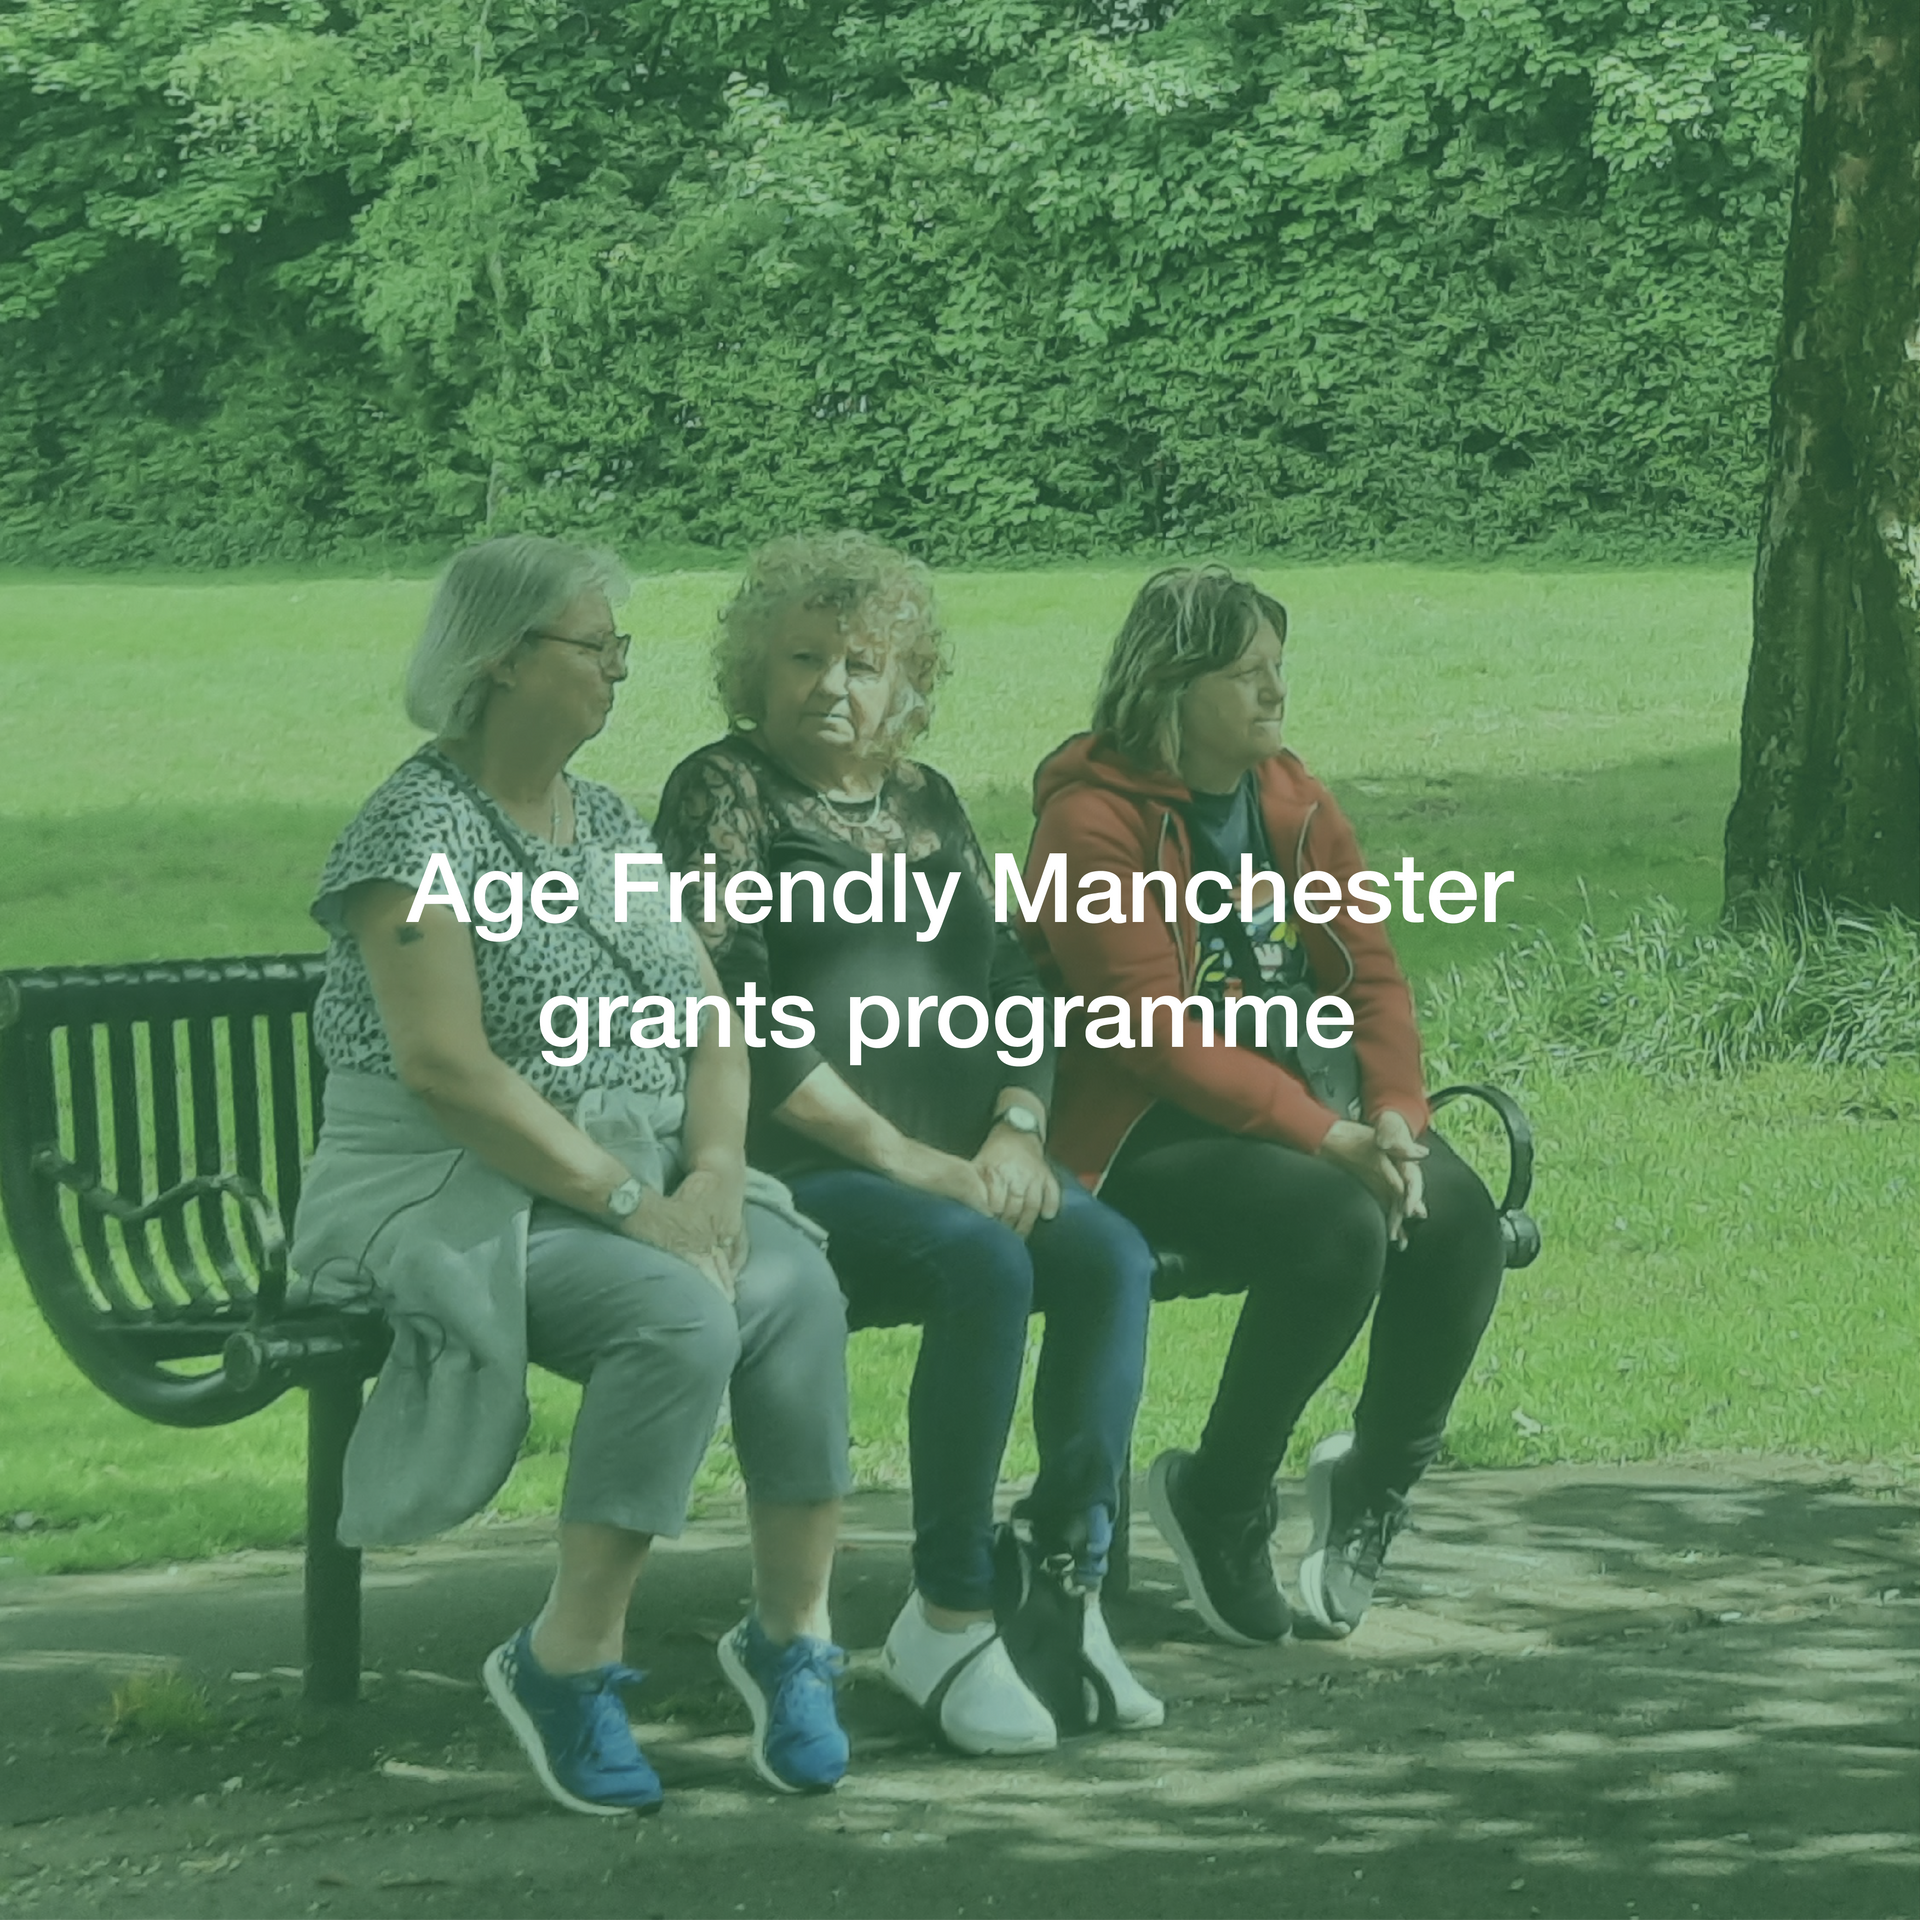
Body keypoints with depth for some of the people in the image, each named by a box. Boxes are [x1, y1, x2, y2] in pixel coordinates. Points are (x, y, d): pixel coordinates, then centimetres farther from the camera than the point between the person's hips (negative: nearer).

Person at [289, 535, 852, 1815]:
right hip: (457, 1200, -6)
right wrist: (625, 1202, -21)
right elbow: (444, 1065, -19)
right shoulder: (421, 827, -10)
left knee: (796, 1289, -25)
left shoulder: (613, 825, 14)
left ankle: (794, 1633, -15)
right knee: (682, 1315, -33)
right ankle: (570, 1660, -21)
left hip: (641, 1184, 6)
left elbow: (714, 1025, 10)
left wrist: (713, 1171, -10)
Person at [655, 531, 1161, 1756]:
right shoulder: (724, 791, 1)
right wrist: (901, 1159, -15)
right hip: (800, 1168, -6)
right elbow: (734, 1012, -9)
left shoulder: (925, 804, 20)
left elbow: (1010, 983, 17)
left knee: (1109, 1256, -23)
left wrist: (1015, 1131, -4)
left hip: (960, 1162, 6)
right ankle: (949, 1620, -24)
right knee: (984, 1265, -33)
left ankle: (1069, 1584, -21)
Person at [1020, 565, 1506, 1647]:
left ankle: (1378, 1478, 4)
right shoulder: (1093, 824, -10)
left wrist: (1393, 1117, -11)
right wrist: (1324, 1140, -24)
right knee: (1339, 1228, -33)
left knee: (1463, 1223, -22)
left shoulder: (1295, 802, 13)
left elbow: (1372, 973, 9)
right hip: (1152, 1132, -7)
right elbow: (1158, 1037, -18)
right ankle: (1220, 1504, -11)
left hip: (1319, 1101, 7)